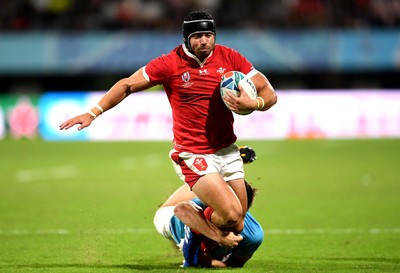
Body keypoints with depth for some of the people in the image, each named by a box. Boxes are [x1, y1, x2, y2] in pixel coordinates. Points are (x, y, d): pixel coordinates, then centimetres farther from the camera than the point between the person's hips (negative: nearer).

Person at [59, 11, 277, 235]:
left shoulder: (229, 57, -1)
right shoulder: (171, 63, -8)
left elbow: (269, 94, 0)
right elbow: (127, 85, -3)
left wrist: (253, 104, -23)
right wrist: (93, 113, -11)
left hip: (227, 151, 5)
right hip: (194, 155, -5)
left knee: (238, 226, 4)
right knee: (231, 213, -20)